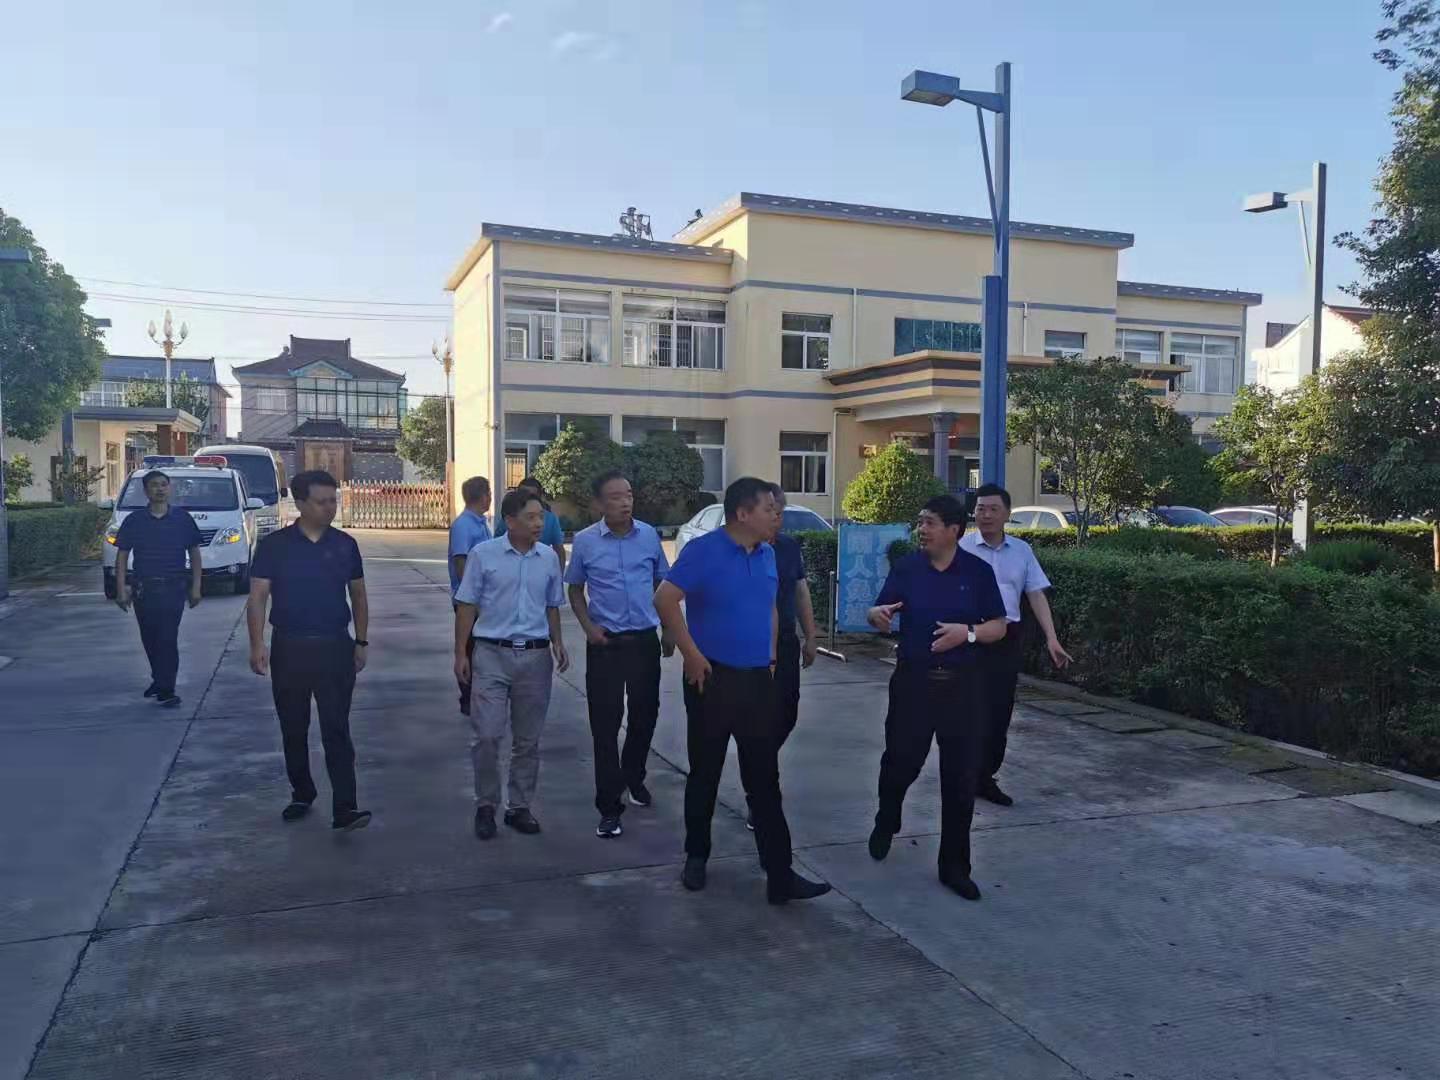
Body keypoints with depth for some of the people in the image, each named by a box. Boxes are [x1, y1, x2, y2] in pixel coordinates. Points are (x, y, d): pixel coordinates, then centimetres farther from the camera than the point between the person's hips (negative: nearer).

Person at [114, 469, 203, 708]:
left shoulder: (183, 519, 3)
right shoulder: (134, 521, 3)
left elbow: (194, 554, 8)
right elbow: (121, 556, 6)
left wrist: (195, 587, 3)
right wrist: (121, 589, -2)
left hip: (174, 588, -2)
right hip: (143, 588, 2)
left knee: (168, 639, -9)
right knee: (150, 640, 13)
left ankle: (166, 690, -7)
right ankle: (159, 679, 32)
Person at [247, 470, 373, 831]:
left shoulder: (345, 544, 3)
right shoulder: (274, 545, -2)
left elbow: (358, 595, 11)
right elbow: (258, 598, -5)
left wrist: (361, 642, 6)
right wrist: (257, 644, -15)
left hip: (335, 647, 0)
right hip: (289, 648, 0)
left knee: (337, 729, -6)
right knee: (294, 730, 12)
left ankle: (344, 808, -8)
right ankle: (302, 795, 30)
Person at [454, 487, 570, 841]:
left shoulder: (549, 558, 5)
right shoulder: (483, 554, -4)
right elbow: (466, 606, -1)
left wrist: (558, 643, 1)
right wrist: (460, 653, -4)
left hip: (536, 656, 3)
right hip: (492, 654, -3)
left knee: (528, 740, 9)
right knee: (487, 735, -5)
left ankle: (519, 807, 22)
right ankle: (485, 805, 14)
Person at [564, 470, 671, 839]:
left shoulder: (649, 535, 0)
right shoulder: (585, 541, -5)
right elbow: (575, 590, 6)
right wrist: (589, 627, -8)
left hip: (645, 640, 2)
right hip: (605, 643, -2)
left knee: (644, 714, 14)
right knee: (605, 724, -1)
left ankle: (633, 777, 41)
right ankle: (609, 807, 7)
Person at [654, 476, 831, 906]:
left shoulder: (767, 555, 8)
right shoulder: (703, 550, -13)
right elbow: (665, 600, -19)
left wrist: (771, 655, 13)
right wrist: (692, 655, -18)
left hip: (758, 680, 5)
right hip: (713, 679, -5)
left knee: (765, 780, 5)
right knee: (705, 775, 10)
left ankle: (780, 876, 8)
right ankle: (696, 857, 29)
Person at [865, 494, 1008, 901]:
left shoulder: (978, 571, -2)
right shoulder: (906, 567, 0)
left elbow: (998, 627, 0)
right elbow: (879, 611, 2)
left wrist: (968, 632, -20)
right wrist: (878, 615, -22)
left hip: (964, 685, 0)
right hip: (914, 681, 0)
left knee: (961, 776, 3)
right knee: (901, 762, 5)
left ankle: (954, 865, 16)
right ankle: (886, 822, 38)